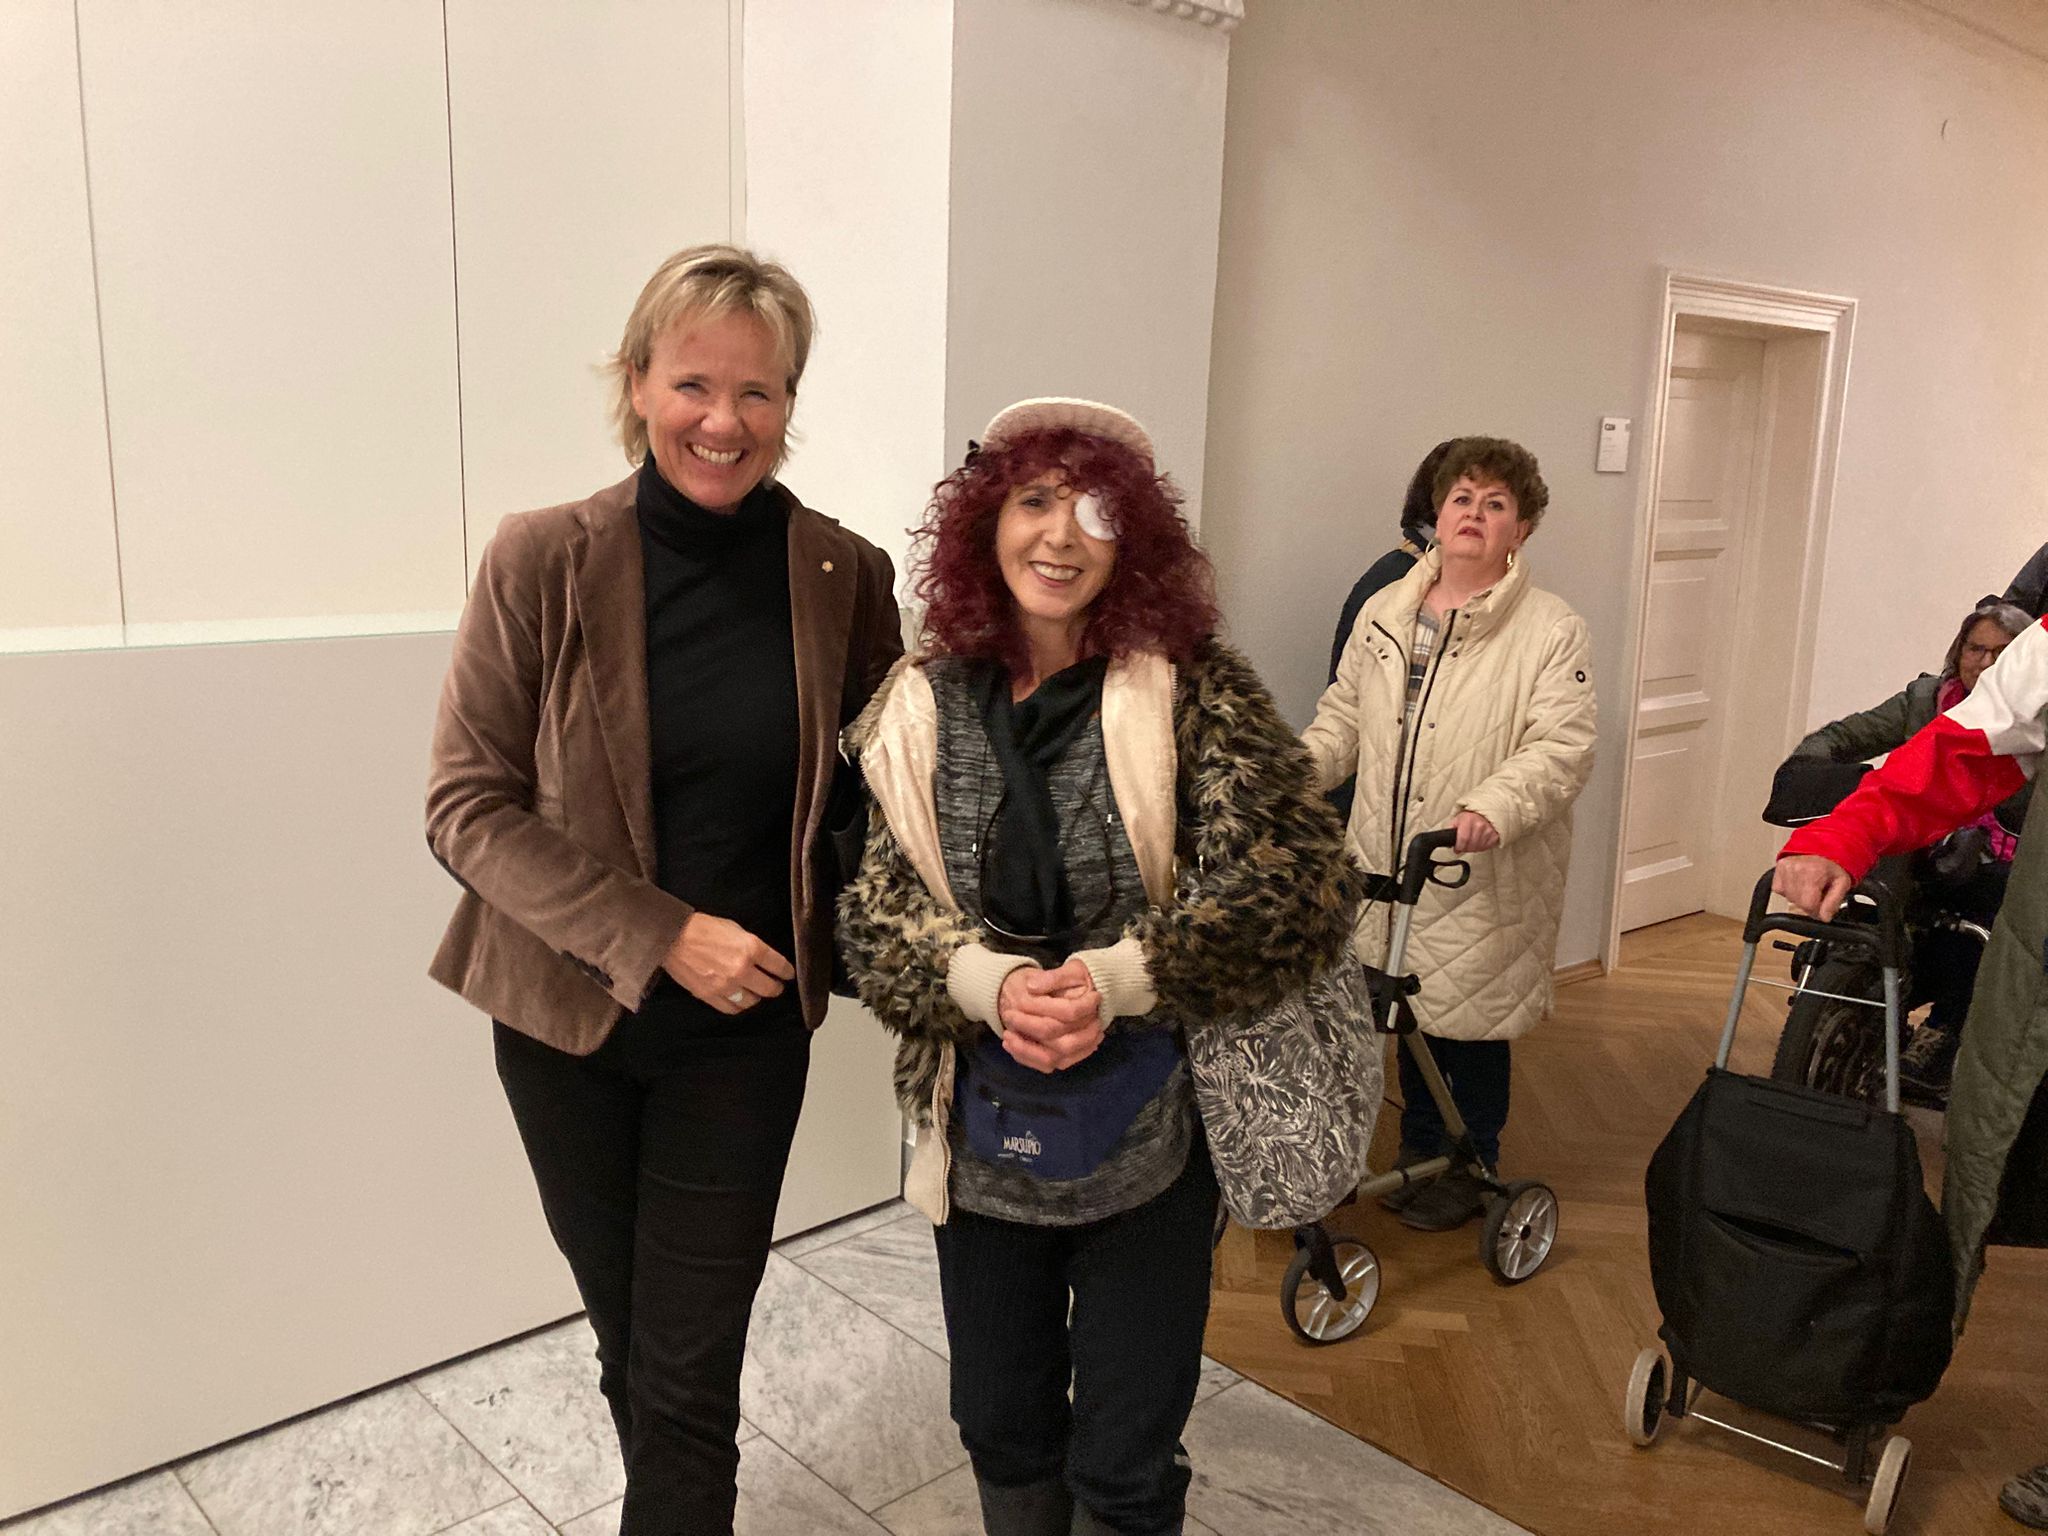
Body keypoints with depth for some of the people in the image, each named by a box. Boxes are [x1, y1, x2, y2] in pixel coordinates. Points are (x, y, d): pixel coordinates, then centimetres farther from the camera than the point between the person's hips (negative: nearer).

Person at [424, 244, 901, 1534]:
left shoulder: (845, 578, -7)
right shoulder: (543, 561, -11)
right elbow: (467, 805, -10)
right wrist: (659, 936, -18)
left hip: (747, 1029, 0)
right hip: (568, 1015, 1)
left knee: (690, 1375, 3)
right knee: (624, 1335, 20)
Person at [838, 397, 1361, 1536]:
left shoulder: (1191, 691, -11)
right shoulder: (926, 709, -2)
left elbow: (1306, 882, -16)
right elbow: (877, 909, -4)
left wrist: (1114, 983, -26)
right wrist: (992, 986, -24)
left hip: (1149, 1133, -3)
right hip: (984, 1133, 3)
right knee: (1001, 1430, 22)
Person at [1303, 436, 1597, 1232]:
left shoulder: (1551, 630, -5)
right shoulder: (1383, 612, 11)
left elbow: (1562, 747, -14)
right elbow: (1342, 721, 15)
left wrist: (1491, 808, -30)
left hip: (1484, 879, -4)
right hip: (1386, 864, 4)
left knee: (1469, 1023, 5)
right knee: (1411, 1011, 14)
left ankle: (1468, 1168, 27)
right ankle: (1421, 1151, 34)